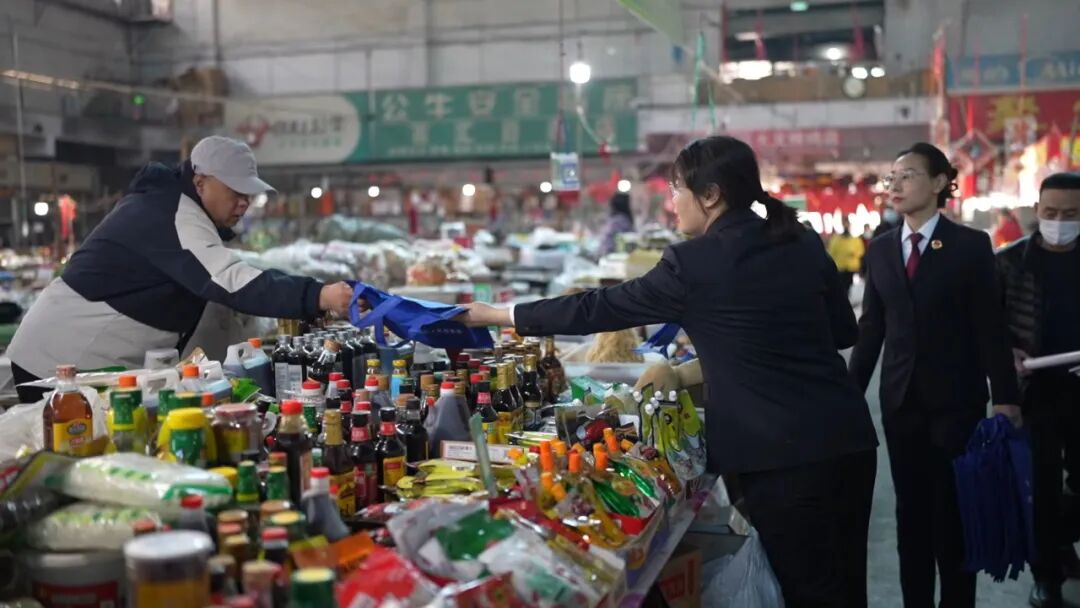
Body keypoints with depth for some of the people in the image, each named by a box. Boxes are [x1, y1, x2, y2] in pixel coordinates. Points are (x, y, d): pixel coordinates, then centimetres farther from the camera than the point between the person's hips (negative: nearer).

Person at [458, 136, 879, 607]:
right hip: (847, 437, 6)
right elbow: (844, 331, 16)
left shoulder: (694, 263, -10)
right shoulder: (805, 243, 8)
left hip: (780, 451, -6)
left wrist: (498, 316, 6)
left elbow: (602, 308, -3)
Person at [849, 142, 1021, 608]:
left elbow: (989, 325, -6)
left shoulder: (971, 245, -3)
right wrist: (851, 392, 6)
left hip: (956, 398, -3)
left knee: (956, 508, 4)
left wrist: (1005, 397, -9)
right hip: (901, 398, 4)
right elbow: (871, 328, 9)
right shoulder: (880, 249, 8)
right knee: (910, 509, 10)